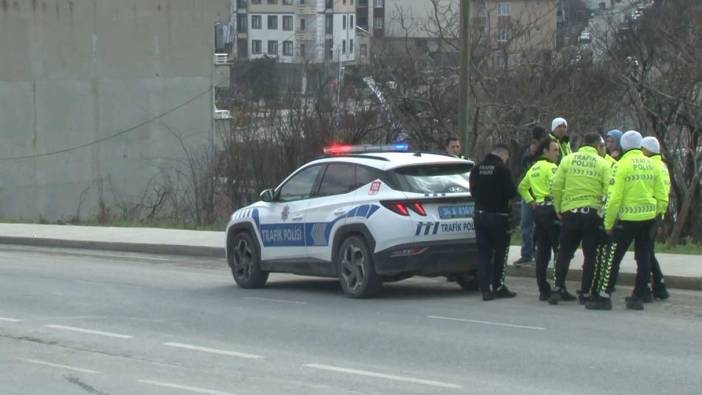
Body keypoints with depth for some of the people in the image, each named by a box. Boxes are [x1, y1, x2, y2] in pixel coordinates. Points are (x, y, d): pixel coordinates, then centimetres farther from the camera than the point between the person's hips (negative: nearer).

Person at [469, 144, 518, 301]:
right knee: (500, 252, 7)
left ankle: (485, 289, 4)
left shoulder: (476, 169, 4)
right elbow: (511, 192, -15)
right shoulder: (502, 169, -15)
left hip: (480, 215, 5)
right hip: (498, 216, -5)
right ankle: (497, 286, 8)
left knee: (483, 252, 7)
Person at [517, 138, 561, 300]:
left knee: (542, 251, 9)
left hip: (538, 210, 9)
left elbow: (522, 187, 27)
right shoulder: (551, 167, -10)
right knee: (560, 250, -6)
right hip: (550, 209, -9)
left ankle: (543, 290, 10)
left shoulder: (534, 168, 18)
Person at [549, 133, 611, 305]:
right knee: (590, 255, 7)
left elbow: (556, 188, -1)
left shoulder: (568, 160, 3)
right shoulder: (602, 164, -3)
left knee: (565, 252, 13)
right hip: (592, 213, -2)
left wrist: (558, 208, 10)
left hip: (569, 213, 2)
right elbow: (609, 191, -9)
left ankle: (558, 289, 7)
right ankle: (585, 293, 6)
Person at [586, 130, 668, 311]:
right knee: (643, 258, 13)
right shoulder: (651, 165, 5)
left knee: (612, 258, 0)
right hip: (648, 219, 5)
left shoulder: (622, 165, -12)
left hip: (627, 219, -5)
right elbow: (662, 198, 6)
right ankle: (639, 296, 17)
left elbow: (614, 198, -15)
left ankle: (602, 297, -1)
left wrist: (608, 223, -7)